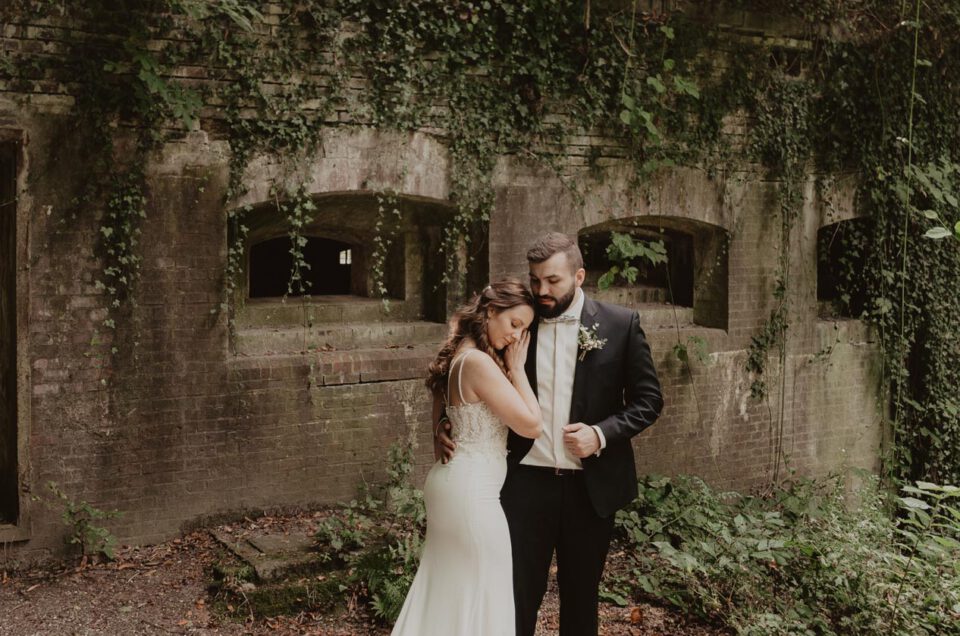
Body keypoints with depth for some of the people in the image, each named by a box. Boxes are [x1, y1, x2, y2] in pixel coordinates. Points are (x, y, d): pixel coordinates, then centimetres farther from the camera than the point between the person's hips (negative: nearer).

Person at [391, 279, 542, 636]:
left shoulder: (456, 357, 9)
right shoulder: (480, 362, -20)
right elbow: (531, 425, -19)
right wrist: (517, 368, -10)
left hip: (448, 482, 10)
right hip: (472, 491, -10)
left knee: (443, 593, 19)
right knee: (482, 595, 5)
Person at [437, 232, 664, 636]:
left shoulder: (620, 325, -2)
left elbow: (648, 399, 1)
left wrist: (601, 434, -14)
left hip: (591, 485, 0)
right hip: (526, 481, 0)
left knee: (581, 598, 15)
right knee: (518, 594, 4)